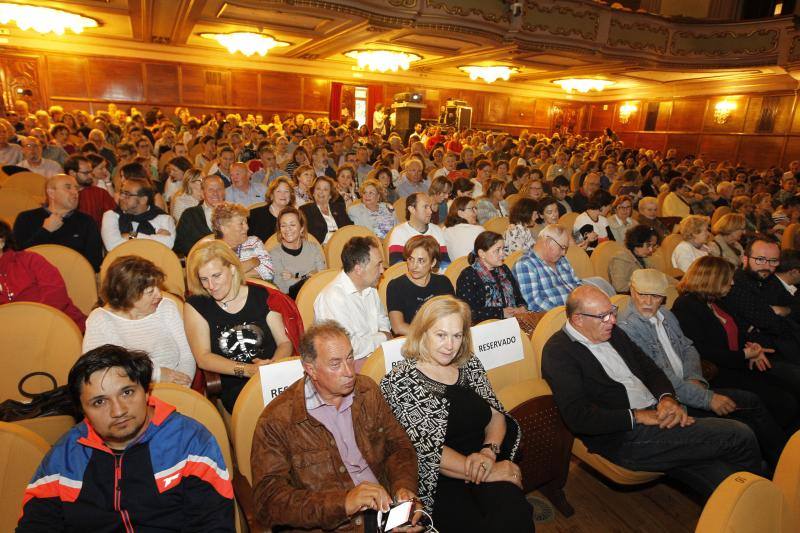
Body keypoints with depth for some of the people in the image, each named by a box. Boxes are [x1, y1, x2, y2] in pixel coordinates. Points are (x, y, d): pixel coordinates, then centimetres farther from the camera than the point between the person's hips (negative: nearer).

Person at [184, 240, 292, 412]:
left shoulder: (261, 296, 9)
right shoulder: (196, 306, 6)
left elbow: (285, 342, 8)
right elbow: (203, 358, -2)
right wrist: (247, 370, -14)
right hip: (233, 387, -2)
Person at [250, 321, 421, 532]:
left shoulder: (367, 390, 7)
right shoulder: (277, 420, -10)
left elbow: (398, 445, 11)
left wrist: (404, 487, -8)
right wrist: (343, 503, -24)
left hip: (386, 510, 4)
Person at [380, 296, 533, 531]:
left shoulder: (469, 364, 8)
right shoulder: (400, 381, -10)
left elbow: (495, 412, 10)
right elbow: (426, 450, -13)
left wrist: (489, 451, -11)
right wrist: (487, 473, -15)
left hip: (483, 465, 4)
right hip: (440, 480, -4)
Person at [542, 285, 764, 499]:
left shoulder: (612, 332, 12)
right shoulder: (558, 352, -13)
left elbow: (648, 367, 19)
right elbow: (577, 417, -19)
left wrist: (667, 398, -2)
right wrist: (637, 416, -17)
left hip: (656, 415, 8)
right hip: (626, 439, -7)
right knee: (740, 436, -9)